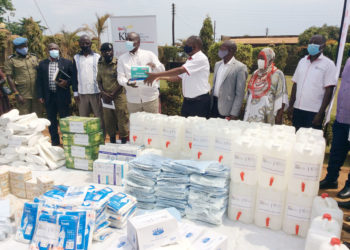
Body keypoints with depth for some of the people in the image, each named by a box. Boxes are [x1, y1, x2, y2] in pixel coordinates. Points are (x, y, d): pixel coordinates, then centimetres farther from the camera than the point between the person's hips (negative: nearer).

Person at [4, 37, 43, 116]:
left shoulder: (34, 57, 11)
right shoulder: (11, 60, 0)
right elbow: (9, 78, -3)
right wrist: (17, 94, -10)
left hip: (37, 93, 3)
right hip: (23, 96, -3)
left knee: (38, 116, 7)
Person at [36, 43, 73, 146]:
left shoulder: (67, 62, 2)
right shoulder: (42, 64, 9)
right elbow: (39, 81, 8)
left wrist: (67, 83, -15)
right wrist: (40, 95, 1)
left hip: (62, 96, -2)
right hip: (49, 97, 3)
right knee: (51, 121, 9)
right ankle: (54, 142, 21)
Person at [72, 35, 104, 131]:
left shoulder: (97, 57, 4)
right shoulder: (76, 58, 10)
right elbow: (74, 76, 11)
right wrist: (75, 92, 5)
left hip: (96, 92, -2)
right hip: (82, 93, 2)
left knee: (100, 118, -1)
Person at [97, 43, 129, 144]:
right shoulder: (100, 64, 11)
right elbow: (99, 80, 14)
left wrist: (112, 95, -10)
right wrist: (103, 93, -2)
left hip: (119, 95, -5)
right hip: (106, 96, 5)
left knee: (122, 118, -4)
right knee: (108, 119, 8)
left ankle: (124, 140, 7)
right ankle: (112, 140, 22)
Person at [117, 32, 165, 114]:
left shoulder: (149, 54, 4)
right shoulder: (122, 58, 8)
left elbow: (162, 70, 0)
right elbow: (120, 77, 2)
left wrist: (154, 66, -24)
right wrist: (127, 82, -22)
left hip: (151, 97, -1)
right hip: (132, 100, 1)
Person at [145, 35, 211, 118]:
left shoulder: (201, 58, -15)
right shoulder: (190, 60, 13)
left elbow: (180, 70, -23)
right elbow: (179, 77, 16)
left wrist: (156, 75, -22)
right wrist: (161, 77, 4)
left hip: (200, 102, -8)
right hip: (187, 101, 8)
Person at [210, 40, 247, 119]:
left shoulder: (240, 67, -9)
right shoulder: (217, 64, 12)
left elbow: (240, 94, -12)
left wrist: (234, 114, -16)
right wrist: (210, 104, 11)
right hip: (214, 105, 6)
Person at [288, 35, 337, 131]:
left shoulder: (328, 64, -3)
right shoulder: (302, 61, 11)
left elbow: (329, 91, -7)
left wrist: (320, 113, -12)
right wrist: (290, 106, 7)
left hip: (314, 112, -4)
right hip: (297, 109, 4)